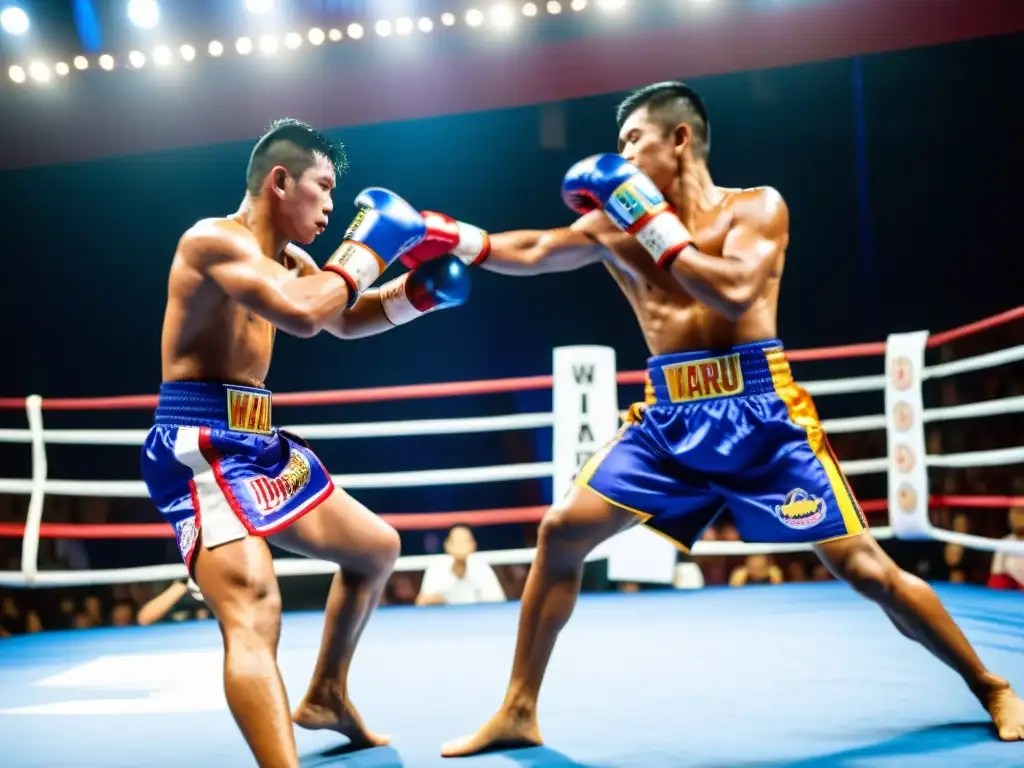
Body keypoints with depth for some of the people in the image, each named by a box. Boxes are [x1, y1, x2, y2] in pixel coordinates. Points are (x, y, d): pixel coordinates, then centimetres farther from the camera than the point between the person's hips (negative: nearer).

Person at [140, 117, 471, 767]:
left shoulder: (287, 259, 14)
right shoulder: (214, 239, -15)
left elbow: (343, 321, 30)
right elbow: (302, 315, -31)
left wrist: (418, 290, 13)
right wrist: (367, 250, -16)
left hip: (258, 443, 10)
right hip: (198, 447, -10)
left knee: (378, 548, 23)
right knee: (254, 613, -28)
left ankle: (326, 695, 37)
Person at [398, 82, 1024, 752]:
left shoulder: (757, 207, 0)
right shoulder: (617, 222, 11)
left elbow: (736, 292, -17)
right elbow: (533, 253, 6)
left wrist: (654, 225, -13)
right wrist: (458, 239, -7)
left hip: (758, 413, -4)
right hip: (670, 417, 4)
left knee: (864, 566, -4)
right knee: (561, 531, -6)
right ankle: (518, 712, 8)